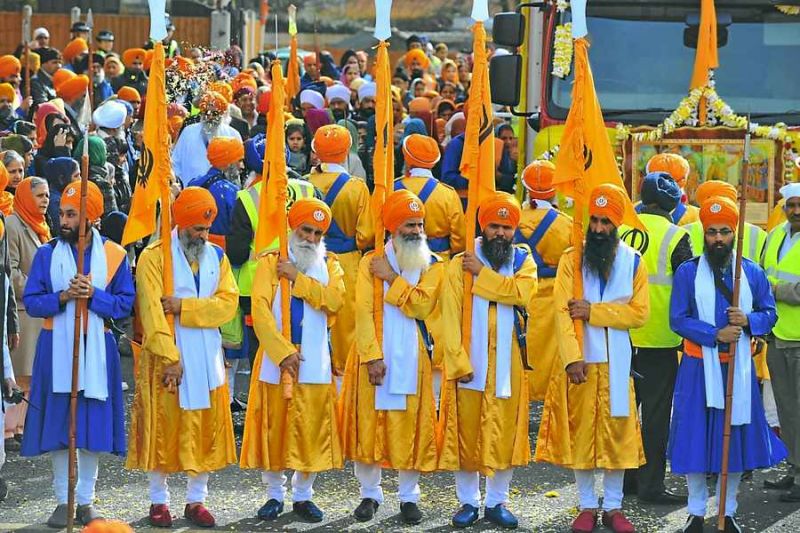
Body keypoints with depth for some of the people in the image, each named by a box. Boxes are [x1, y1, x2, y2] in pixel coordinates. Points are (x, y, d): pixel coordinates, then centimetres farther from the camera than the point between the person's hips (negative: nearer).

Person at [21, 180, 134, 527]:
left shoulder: (114, 255, 1)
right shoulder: (46, 254, 1)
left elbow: (125, 304, -2)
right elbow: (31, 302, -2)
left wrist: (93, 295, -18)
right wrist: (62, 297, -18)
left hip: (96, 349, 0)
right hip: (56, 348, 0)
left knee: (94, 426, 4)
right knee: (57, 425, 2)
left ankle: (86, 499, 15)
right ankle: (63, 500, 12)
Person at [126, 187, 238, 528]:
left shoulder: (217, 257, 8)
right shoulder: (154, 256, -7)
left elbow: (228, 304, -4)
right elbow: (152, 312, -14)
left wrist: (184, 306, -17)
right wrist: (170, 358, -20)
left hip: (206, 357, 4)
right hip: (165, 355, -4)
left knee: (205, 430, 6)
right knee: (162, 429, 1)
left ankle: (196, 500, 15)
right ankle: (159, 500, 11)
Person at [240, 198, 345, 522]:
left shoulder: (329, 265, 9)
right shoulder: (270, 262, 2)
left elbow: (334, 300, -11)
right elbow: (260, 310, -9)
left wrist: (298, 278, -16)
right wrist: (283, 352, -17)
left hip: (315, 362, 1)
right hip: (275, 360, -1)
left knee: (312, 431, 2)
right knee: (273, 430, 2)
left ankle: (303, 495, 15)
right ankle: (275, 495, 15)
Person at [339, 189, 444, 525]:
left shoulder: (432, 266, 3)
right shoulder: (370, 263, 1)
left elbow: (421, 307, -13)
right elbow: (363, 312, -7)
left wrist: (392, 278, -14)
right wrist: (373, 357, -15)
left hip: (412, 359, 0)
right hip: (372, 356, 0)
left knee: (411, 428, 2)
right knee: (368, 425, 2)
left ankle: (408, 497, 14)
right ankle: (370, 494, 16)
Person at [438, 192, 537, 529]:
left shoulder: (523, 261, 5)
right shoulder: (460, 264, -1)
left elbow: (524, 292, -17)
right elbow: (451, 317, -6)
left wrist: (482, 274, -16)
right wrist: (459, 362, -14)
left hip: (507, 363, 1)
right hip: (469, 363, -1)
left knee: (504, 433, 4)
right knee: (466, 432, 3)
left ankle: (497, 502, 15)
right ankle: (468, 502, 14)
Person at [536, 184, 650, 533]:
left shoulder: (633, 261, 1)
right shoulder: (571, 259, -2)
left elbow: (639, 313, -7)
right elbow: (562, 311, -9)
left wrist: (594, 312, -16)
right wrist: (572, 358, -19)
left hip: (616, 363, 1)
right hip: (580, 361, 0)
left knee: (617, 430, 4)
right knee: (580, 430, 4)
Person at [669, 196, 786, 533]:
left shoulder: (753, 273, 4)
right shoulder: (687, 272, -2)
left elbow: (769, 314, 7)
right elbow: (678, 319, -7)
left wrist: (748, 321, -15)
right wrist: (716, 334, -19)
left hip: (738, 368, 2)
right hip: (699, 367, -2)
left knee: (736, 436, 5)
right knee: (696, 437, 1)